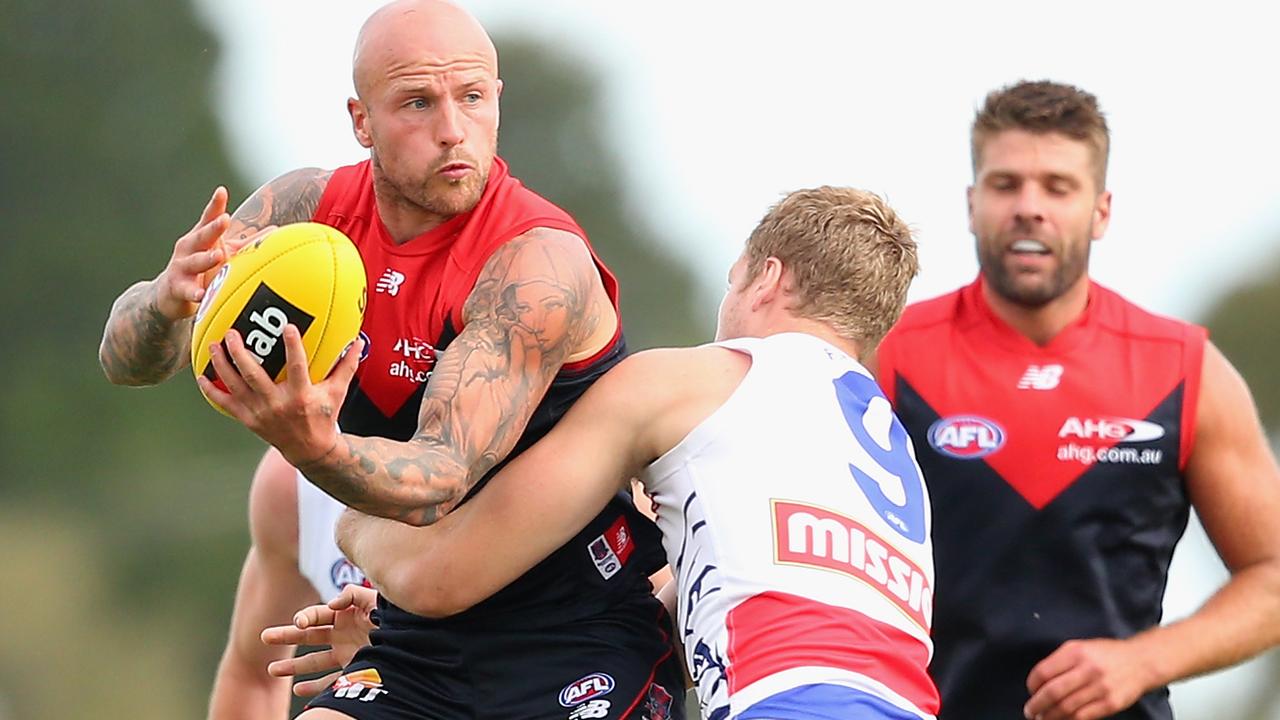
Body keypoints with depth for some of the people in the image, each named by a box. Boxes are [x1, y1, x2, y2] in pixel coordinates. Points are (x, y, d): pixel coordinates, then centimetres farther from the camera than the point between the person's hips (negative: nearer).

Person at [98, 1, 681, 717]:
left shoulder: (540, 263, -21)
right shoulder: (307, 210, -1)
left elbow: (439, 484, -28)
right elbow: (129, 358, -2)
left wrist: (316, 447, -49)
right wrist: (168, 300, -27)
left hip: (577, 645, -6)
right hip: (423, 644, 6)